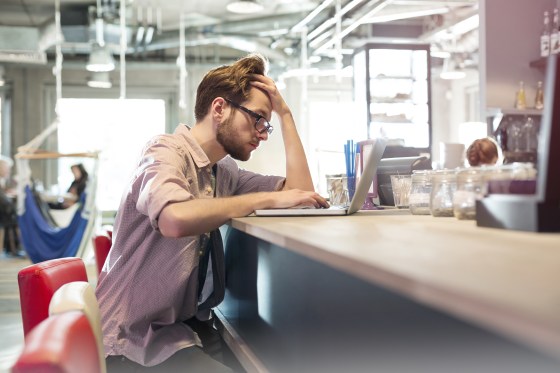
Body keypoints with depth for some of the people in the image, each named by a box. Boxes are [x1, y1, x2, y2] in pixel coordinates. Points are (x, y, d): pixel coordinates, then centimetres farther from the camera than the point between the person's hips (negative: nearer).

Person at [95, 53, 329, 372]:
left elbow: (300, 190, 7)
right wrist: (267, 199, -25)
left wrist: (284, 112, 5)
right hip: (137, 336, -8)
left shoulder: (224, 170, 8)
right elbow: (175, 219, -35)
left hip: (189, 323, 8)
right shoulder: (167, 151, -14)